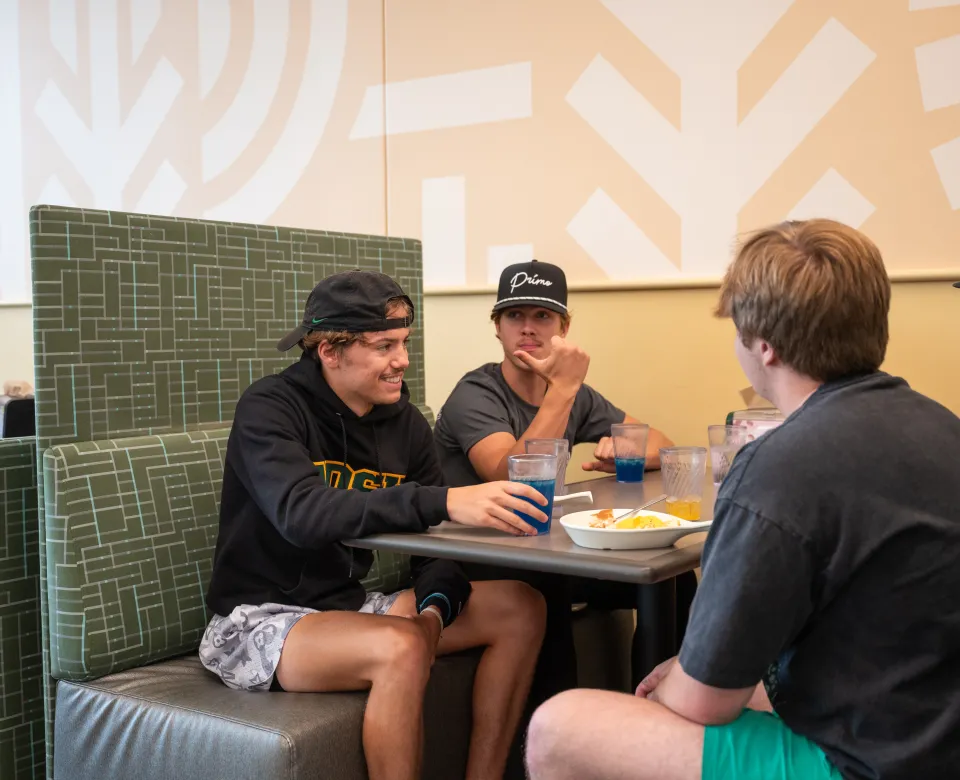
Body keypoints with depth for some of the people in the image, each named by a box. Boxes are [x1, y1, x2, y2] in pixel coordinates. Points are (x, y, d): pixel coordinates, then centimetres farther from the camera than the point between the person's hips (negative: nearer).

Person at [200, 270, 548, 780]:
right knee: (403, 646, -34)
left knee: (520, 608, -2)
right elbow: (302, 515, -35)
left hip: (350, 606, 7)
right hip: (261, 620, -7)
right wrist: (444, 502, -44)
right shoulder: (269, 409, -16)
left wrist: (431, 605, -21)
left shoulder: (404, 421, 2)